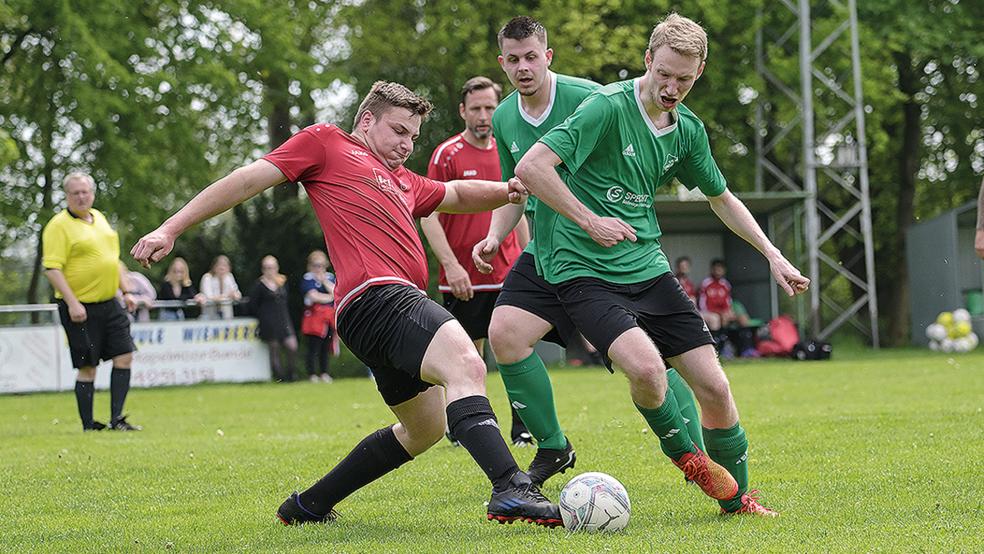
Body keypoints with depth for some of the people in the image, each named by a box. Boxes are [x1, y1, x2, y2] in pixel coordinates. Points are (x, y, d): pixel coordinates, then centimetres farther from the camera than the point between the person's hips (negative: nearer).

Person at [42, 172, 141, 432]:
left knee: (124, 356, 1)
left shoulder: (99, 218, 14)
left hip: (109, 303, 7)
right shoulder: (59, 225, -10)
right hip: (80, 307, -7)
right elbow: (52, 268, -17)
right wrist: (72, 303, -23)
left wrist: (126, 291, 17)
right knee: (87, 367, -3)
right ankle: (88, 426, 6)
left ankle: (116, 419, 8)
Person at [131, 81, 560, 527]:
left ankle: (310, 506, 28)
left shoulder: (404, 182, 32)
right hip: (375, 295, -10)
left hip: (401, 303, 10)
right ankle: (511, 489, -44)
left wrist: (506, 190, 24)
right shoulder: (326, 143, 10)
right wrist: (171, 229, 1)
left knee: (424, 429, 19)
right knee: (466, 366, -28)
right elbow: (248, 180, 7)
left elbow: (456, 193, 46)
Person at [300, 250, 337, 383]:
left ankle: (324, 373, 16)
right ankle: (312, 374, 0)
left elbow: (336, 292, -2)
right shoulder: (307, 278, -4)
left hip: (330, 315, 5)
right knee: (313, 346, -6)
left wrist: (324, 280, -9)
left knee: (326, 347, 8)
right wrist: (330, 297, -6)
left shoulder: (330, 277, 14)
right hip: (314, 315, -5)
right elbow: (314, 296, -16)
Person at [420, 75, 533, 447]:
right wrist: (451, 265, -18)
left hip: (508, 275, 4)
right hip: (464, 279, -4)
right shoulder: (447, 154, -4)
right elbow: (428, 216, -8)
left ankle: (523, 428, 2)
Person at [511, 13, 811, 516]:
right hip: (584, 271, -6)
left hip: (648, 268, 6)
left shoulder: (688, 130, 6)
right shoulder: (609, 107, -16)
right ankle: (684, 454, 0)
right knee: (645, 365, -30)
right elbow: (531, 167, -22)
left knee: (714, 386, -1)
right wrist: (588, 221, -20)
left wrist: (772, 254, 18)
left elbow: (721, 197, 24)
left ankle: (736, 497, 20)